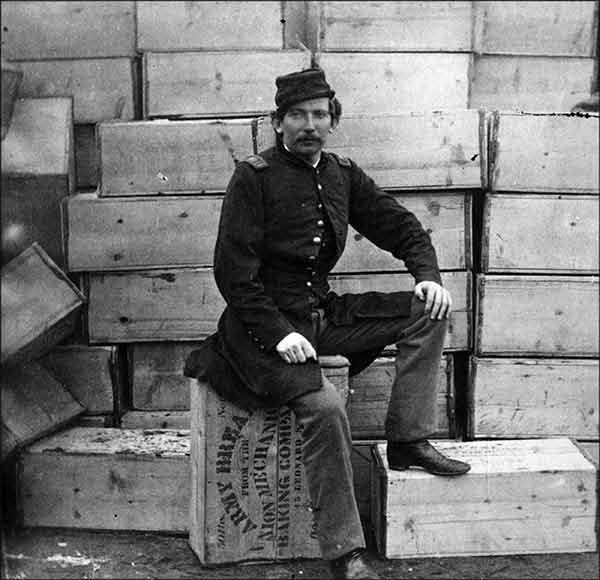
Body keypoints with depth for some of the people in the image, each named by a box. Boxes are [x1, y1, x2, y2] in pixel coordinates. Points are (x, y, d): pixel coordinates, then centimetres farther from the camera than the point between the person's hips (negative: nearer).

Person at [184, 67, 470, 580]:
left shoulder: (342, 174, 10)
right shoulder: (254, 177, -8)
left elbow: (399, 224, 16)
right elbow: (232, 271, -12)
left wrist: (428, 273, -4)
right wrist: (279, 333, -21)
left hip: (325, 313, 7)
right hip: (268, 322, -6)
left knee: (429, 310, -6)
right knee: (326, 406, -28)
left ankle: (408, 440, -3)